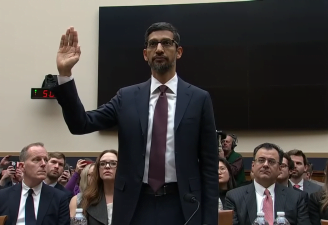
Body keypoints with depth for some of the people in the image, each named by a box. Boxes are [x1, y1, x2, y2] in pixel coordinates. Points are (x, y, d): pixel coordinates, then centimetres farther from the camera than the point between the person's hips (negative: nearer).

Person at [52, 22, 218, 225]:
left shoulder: (199, 99, 1)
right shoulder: (127, 97, 6)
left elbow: (209, 165, 1)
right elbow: (81, 124, -3)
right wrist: (65, 73, -14)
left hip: (181, 207, -1)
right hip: (136, 207, 2)